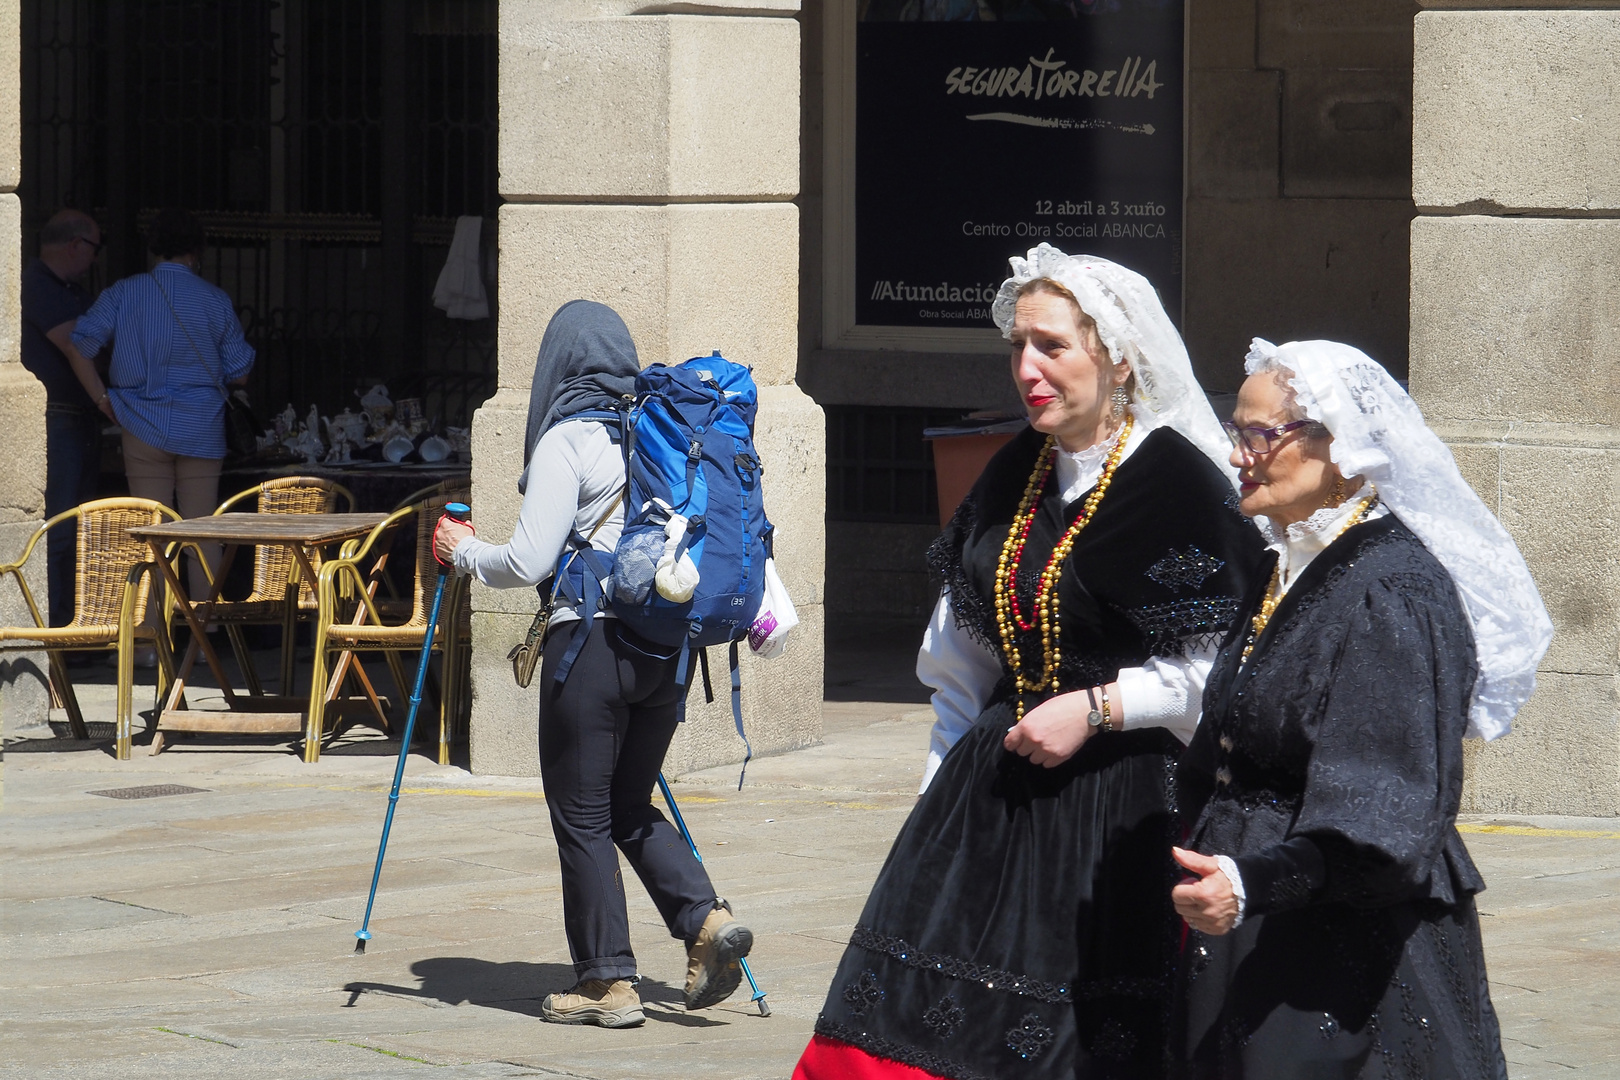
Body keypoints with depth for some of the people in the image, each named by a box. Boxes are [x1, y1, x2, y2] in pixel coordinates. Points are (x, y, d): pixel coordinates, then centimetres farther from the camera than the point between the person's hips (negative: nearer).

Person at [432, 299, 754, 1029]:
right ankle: (706, 920, -1)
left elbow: (528, 564, -11)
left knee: (582, 817, 4)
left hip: (591, 642, -6)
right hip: (666, 643, 6)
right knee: (630, 807, 18)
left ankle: (608, 981, 5)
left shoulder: (568, 441, -8)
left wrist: (462, 551, 7)